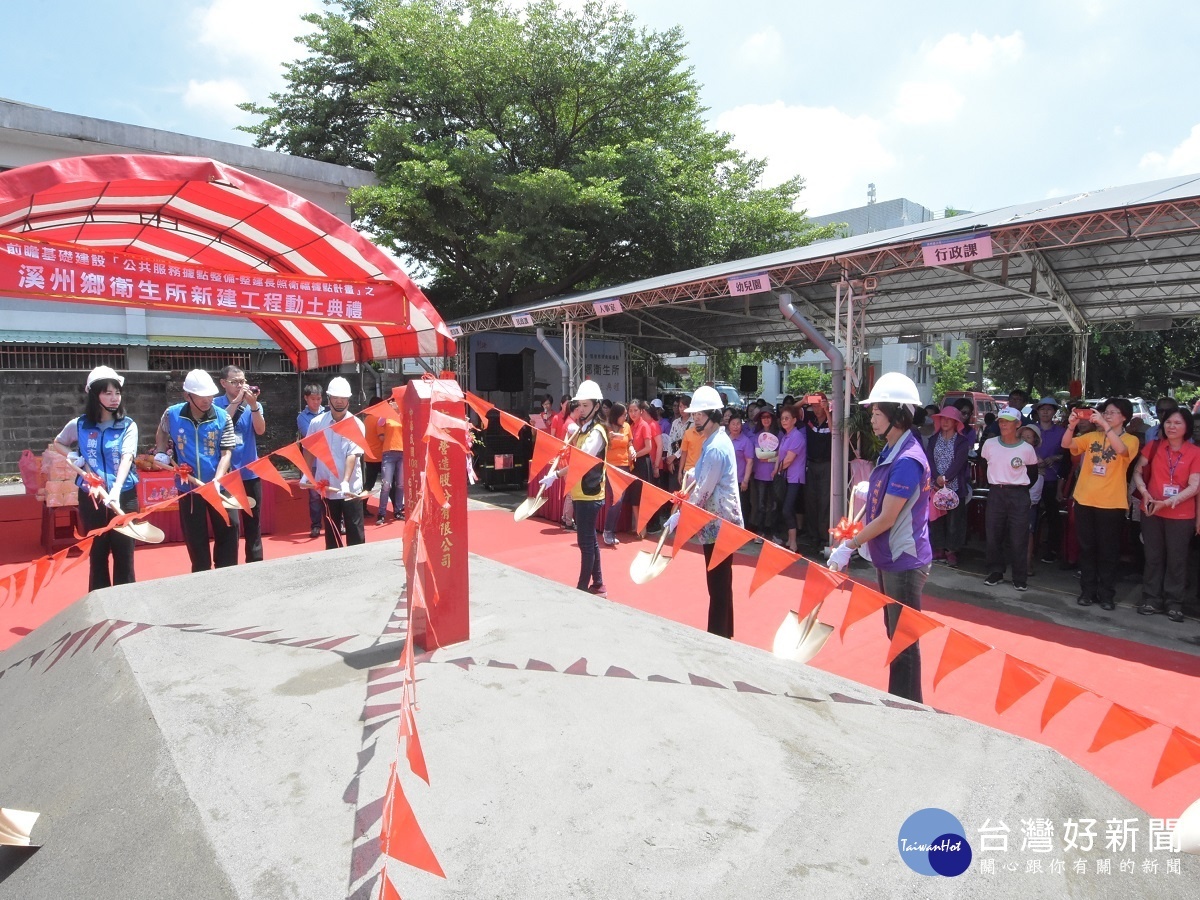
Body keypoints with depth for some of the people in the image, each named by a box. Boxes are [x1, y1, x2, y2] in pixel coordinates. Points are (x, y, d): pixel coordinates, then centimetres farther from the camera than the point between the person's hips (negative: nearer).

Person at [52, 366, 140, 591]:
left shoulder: (128, 425, -4)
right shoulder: (79, 425, 1)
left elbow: (127, 458, -17)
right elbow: (58, 443, 22)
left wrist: (115, 491, -32)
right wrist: (74, 457, 0)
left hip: (124, 495, -1)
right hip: (90, 497, 2)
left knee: (124, 551, 3)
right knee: (97, 552, 8)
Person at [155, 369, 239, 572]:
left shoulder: (223, 418, -9)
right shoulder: (172, 415, -4)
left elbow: (226, 453, -12)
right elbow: (161, 433, 20)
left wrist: (216, 481, -24)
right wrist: (161, 454, 4)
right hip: (188, 487, 1)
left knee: (228, 531, 2)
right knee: (195, 537, 10)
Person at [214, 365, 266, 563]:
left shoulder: (255, 405, 4)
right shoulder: (216, 404, 0)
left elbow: (260, 430, -10)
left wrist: (253, 405, -23)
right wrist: (237, 401, -21)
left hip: (250, 472, 2)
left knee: (253, 522, 10)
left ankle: (255, 564, 21)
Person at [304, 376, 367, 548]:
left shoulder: (356, 424, -7)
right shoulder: (317, 423, 1)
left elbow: (353, 454, -15)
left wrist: (345, 482, -25)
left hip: (351, 488, -2)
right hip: (327, 487, 3)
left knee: (355, 531, 2)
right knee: (331, 532, 13)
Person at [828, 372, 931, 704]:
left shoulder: (907, 460, -22)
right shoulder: (891, 452, 8)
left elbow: (887, 518, -22)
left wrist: (848, 546, -17)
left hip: (905, 561, -9)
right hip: (888, 558, 9)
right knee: (894, 633, 19)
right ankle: (896, 700, 32)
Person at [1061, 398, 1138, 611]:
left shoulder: (1130, 440, -1)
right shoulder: (1091, 437, 8)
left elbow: (1120, 449, -23)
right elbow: (1066, 444, -3)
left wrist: (1104, 425, -28)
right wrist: (1072, 425, -19)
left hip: (1111, 503, -3)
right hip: (1084, 500, 3)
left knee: (1108, 550, 6)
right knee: (1087, 548, 9)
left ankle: (1107, 594, 16)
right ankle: (1088, 590, 19)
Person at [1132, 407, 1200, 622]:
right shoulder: (1153, 446, 2)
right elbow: (1137, 472, 2)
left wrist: (1168, 502, -22)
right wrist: (1144, 492, -16)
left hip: (1181, 515, -1)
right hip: (1151, 512, 1)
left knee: (1176, 560, 6)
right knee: (1153, 557, 10)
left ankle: (1174, 602, 17)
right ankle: (1151, 599, 19)